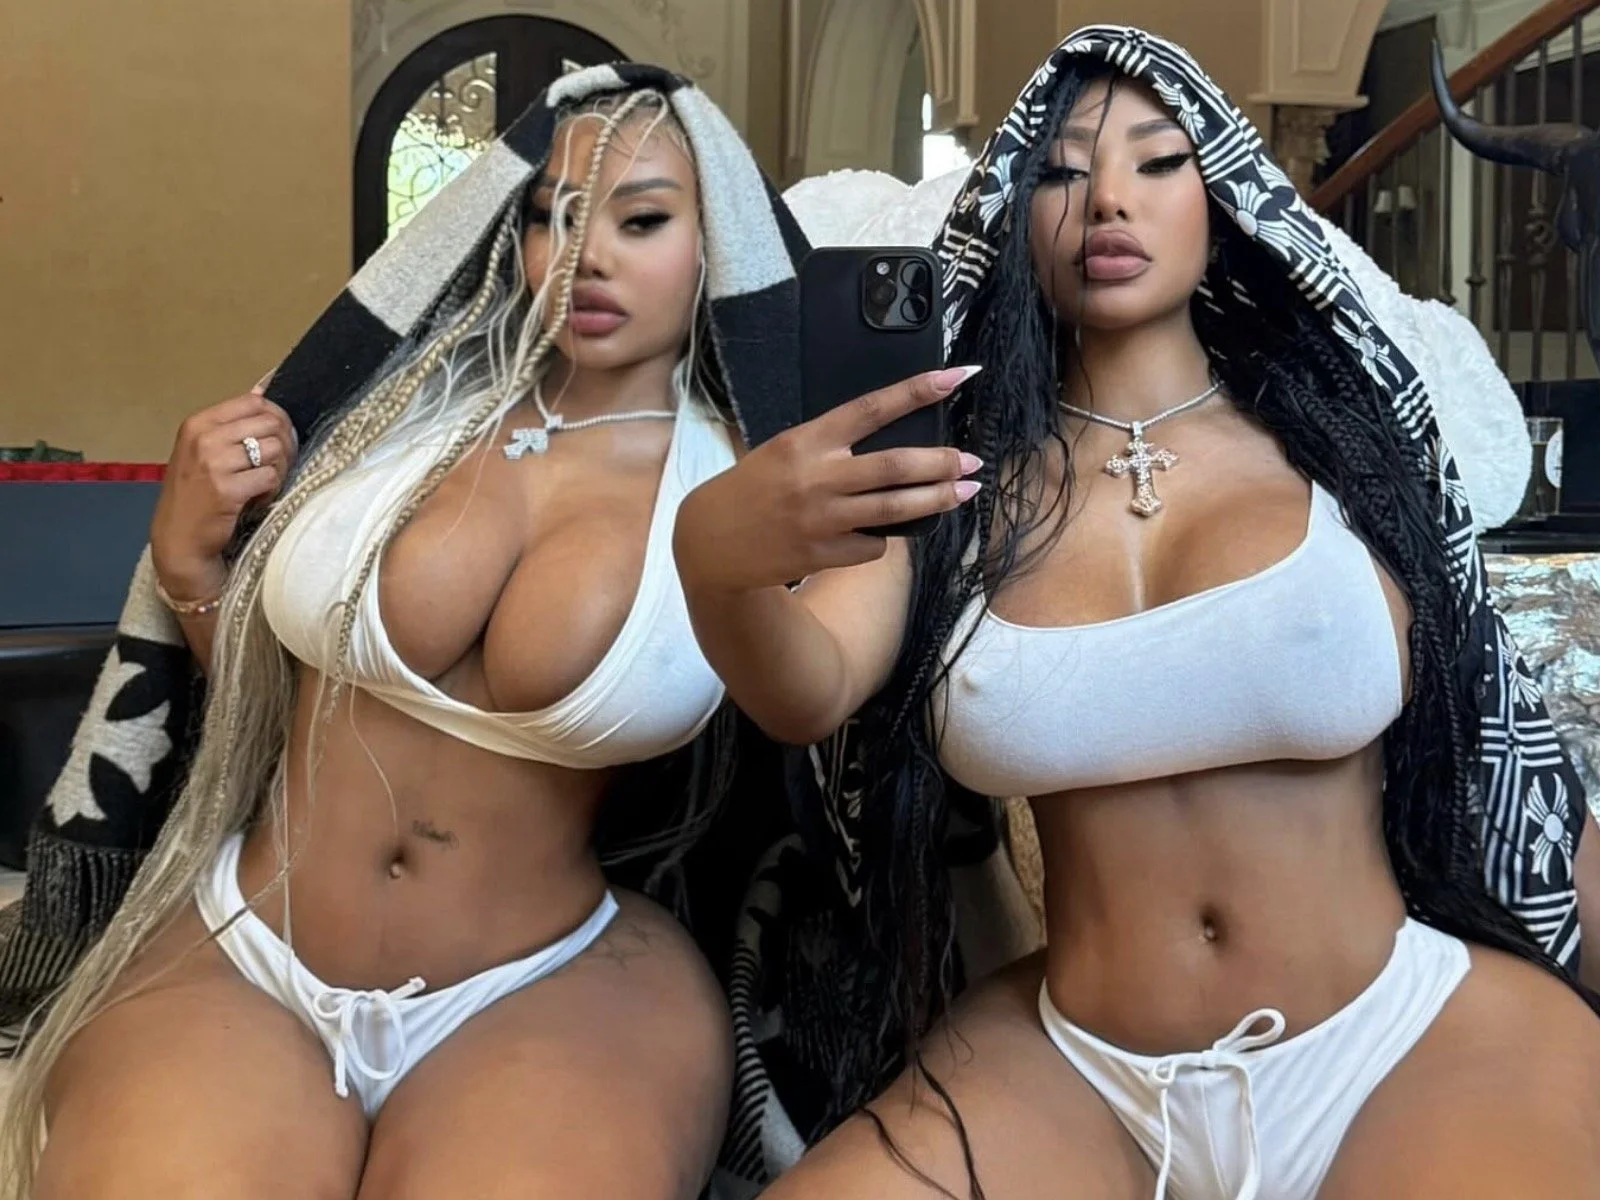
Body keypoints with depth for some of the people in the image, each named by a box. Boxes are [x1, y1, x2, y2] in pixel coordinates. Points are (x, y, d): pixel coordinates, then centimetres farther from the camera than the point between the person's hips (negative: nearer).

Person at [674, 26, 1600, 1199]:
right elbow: (804, 693, -12)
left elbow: (1496, 740, 10)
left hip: (1422, 1034, 0)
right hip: (1068, 1069, 1)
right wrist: (714, 556, -33)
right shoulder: (958, 479, 5)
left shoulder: (1342, 436, 4)